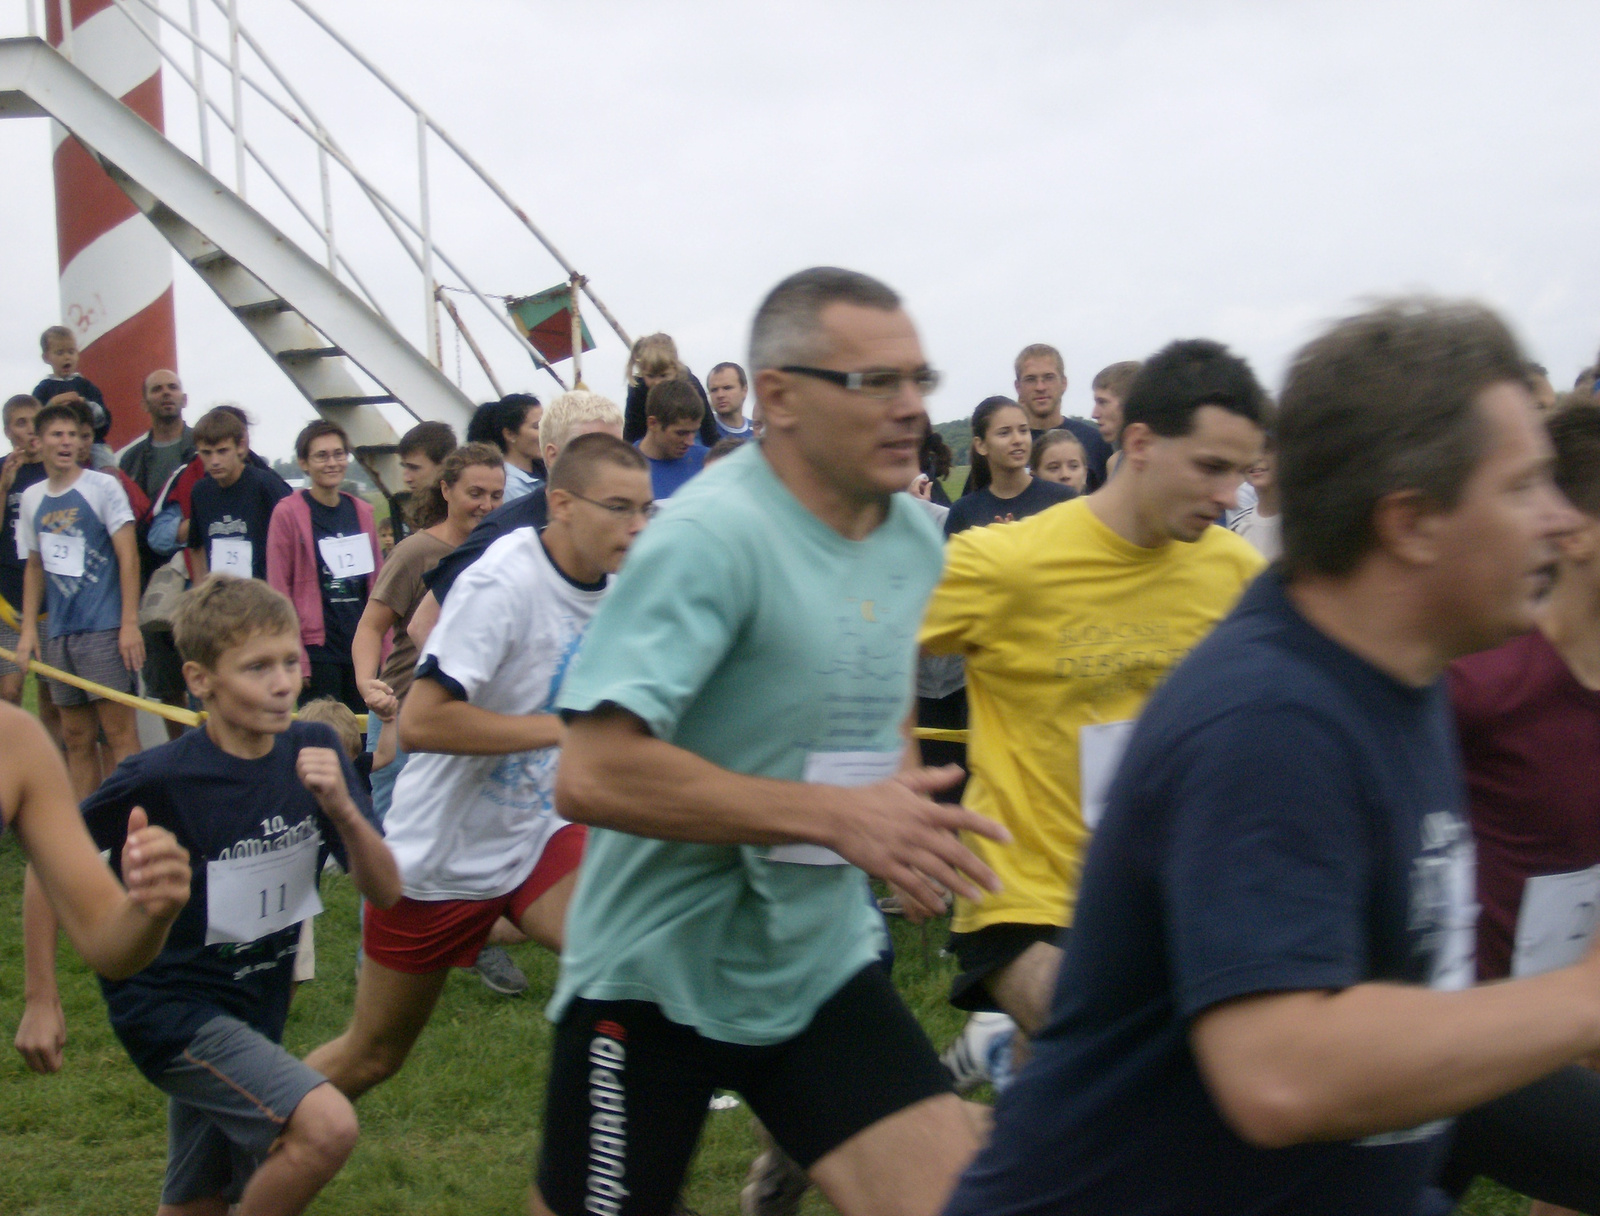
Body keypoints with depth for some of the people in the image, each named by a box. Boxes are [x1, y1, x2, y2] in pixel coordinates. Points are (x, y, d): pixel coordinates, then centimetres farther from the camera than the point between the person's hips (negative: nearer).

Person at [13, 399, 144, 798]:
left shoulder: (103, 487, -2)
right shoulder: (31, 498, 13)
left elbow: (128, 556, -6)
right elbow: (35, 566, 19)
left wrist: (130, 623, -12)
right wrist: (28, 629, 11)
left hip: (103, 629, -5)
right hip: (59, 632, 5)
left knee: (119, 731, -8)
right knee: (76, 739, 9)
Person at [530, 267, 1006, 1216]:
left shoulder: (916, 535, 3)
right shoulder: (710, 536, -21)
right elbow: (592, 775, -29)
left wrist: (905, 810, 3)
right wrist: (838, 814, -29)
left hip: (825, 961, 6)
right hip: (660, 971, -5)